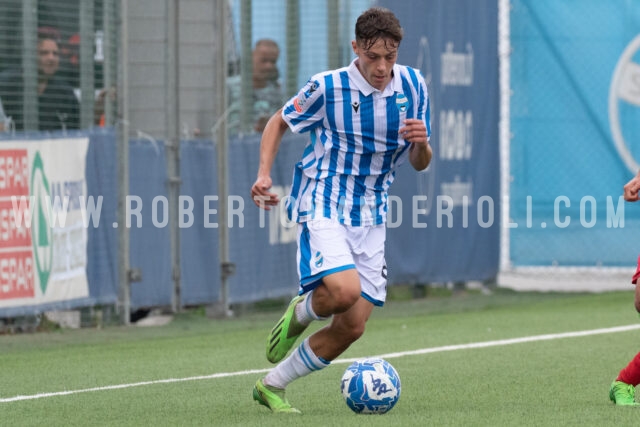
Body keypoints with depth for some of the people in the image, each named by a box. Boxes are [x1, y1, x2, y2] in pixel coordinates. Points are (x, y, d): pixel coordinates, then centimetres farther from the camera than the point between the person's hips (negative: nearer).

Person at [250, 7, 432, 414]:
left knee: (351, 327, 1)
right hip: (323, 204, -5)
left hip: (371, 215, 5)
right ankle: (300, 313, 6)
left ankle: (272, 386, 18)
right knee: (344, 291, -30)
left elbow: (420, 164, 7)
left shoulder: (413, 86, -1)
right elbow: (278, 122, 6)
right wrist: (264, 175, -9)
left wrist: (421, 143, -17)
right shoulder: (328, 87, -11)